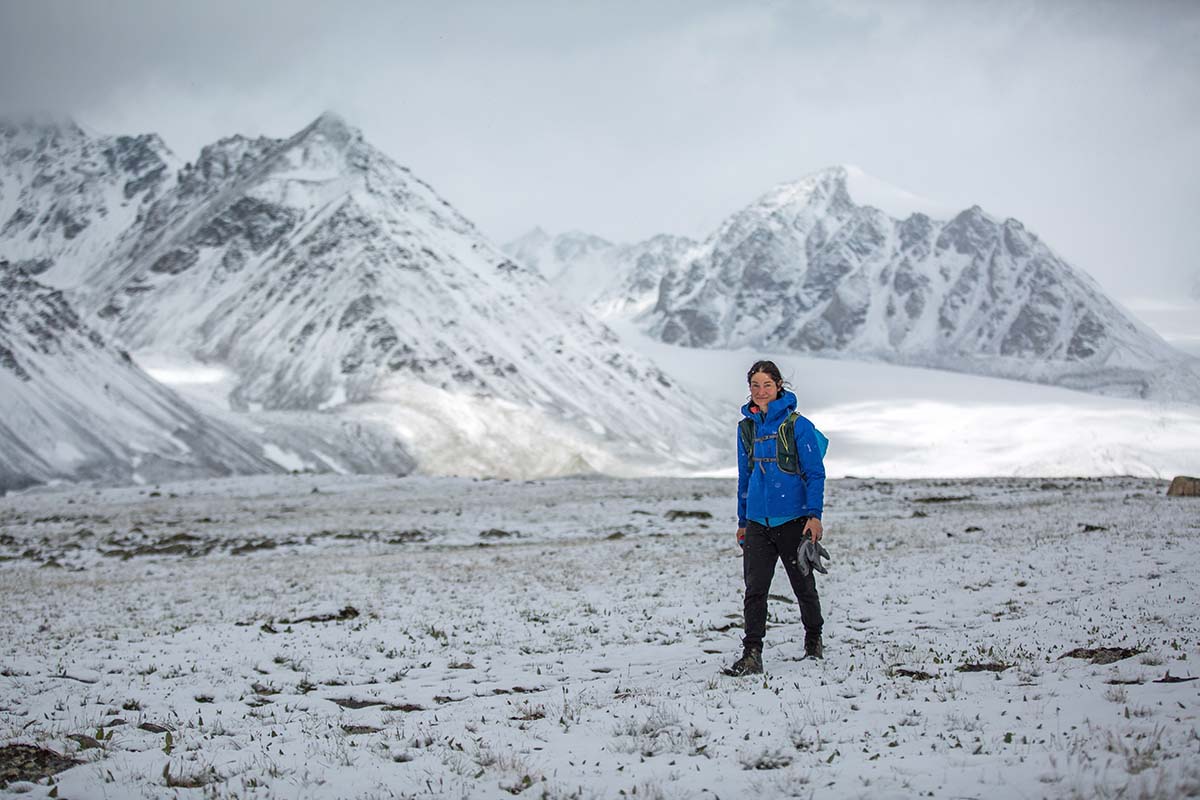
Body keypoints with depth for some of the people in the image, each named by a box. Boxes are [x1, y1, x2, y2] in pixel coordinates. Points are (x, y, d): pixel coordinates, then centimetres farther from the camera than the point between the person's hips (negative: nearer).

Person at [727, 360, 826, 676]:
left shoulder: (798, 425, -6)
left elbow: (815, 473, -5)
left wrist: (814, 515, -13)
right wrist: (742, 521, 18)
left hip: (792, 518, -3)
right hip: (758, 521, 3)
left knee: (803, 585, 10)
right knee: (754, 589, -7)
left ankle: (814, 641, 32)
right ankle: (752, 655, -7)